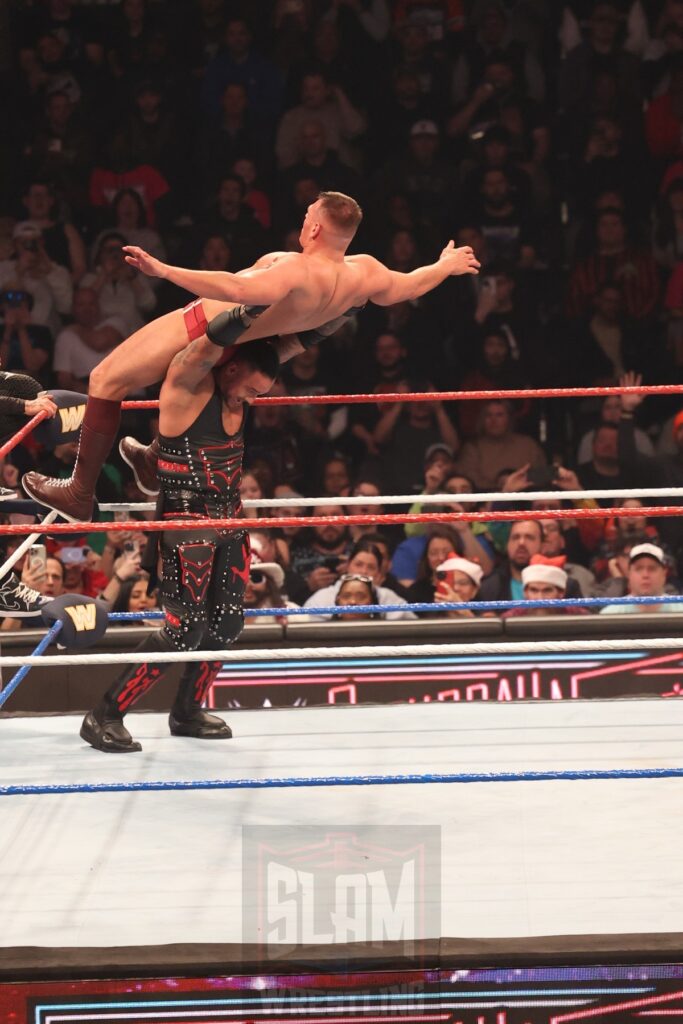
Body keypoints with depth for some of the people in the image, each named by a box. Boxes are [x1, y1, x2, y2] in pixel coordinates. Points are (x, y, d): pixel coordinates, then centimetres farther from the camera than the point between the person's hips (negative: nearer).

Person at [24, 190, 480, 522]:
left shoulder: (298, 271, -40)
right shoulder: (363, 273, -18)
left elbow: (237, 290, -54)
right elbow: (408, 286, 1)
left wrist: (163, 270, -55)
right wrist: (446, 265, 21)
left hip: (201, 330, -8)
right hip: (252, 343, 8)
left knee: (106, 380, 1)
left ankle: (81, 491, 6)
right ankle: (159, 459, 48)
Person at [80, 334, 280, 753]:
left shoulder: (237, 390, 6)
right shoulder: (189, 378, -16)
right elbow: (209, 345, -36)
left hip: (230, 519, 8)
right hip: (189, 522, -8)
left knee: (227, 623, 9)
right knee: (185, 630, -10)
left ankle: (188, 712, 27)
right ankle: (104, 717, -2)